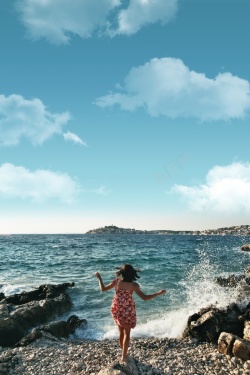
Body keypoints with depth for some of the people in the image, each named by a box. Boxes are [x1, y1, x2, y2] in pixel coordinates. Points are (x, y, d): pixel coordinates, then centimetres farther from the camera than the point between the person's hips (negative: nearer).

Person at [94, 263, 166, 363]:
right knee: (127, 333, 13)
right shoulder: (133, 285, -19)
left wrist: (99, 278, 9)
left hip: (117, 309, 3)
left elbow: (103, 289, -4)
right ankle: (123, 357, 14)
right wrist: (159, 293, -13)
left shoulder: (116, 281, -14)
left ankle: (124, 354, 33)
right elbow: (145, 298, -18)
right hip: (128, 311, -3)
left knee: (121, 332, 20)